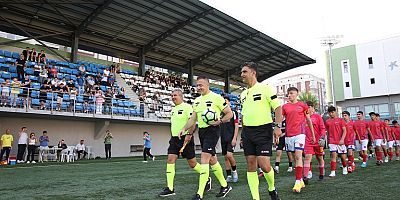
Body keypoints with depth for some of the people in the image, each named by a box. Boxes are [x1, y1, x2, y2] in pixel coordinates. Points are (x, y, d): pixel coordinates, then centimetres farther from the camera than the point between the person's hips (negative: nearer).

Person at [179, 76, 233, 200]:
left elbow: (229, 114, -6)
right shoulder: (197, 100, 13)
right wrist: (184, 129, 0)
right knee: (212, 159, 14)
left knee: (204, 158, -16)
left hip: (212, 130, -8)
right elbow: (193, 119, 14)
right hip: (201, 130, 8)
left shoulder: (216, 97, -7)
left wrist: (219, 122, -20)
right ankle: (225, 186, 29)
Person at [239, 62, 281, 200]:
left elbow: (278, 107, -6)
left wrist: (278, 126, -17)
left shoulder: (265, 88, -4)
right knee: (251, 165, 3)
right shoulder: (243, 94, 15)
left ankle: (272, 189, 20)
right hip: (247, 132, 6)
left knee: (264, 165, -10)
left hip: (263, 130, -6)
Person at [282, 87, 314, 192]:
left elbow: (309, 120, 11)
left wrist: (313, 135, 12)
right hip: (289, 135, 3)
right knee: (295, 158, 10)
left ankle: (298, 182, -11)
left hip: (300, 133, -3)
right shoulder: (285, 107, 10)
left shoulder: (303, 105, 5)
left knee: (298, 156, -14)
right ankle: (301, 180, 21)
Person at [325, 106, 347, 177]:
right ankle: (333, 172, -10)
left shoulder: (340, 120, 2)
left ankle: (344, 168, 36)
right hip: (332, 141, 1)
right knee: (333, 155, -11)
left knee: (343, 156, 8)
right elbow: (327, 132, 13)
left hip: (340, 142, 0)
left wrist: (342, 139, -15)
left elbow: (344, 130, -3)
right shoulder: (327, 122, 7)